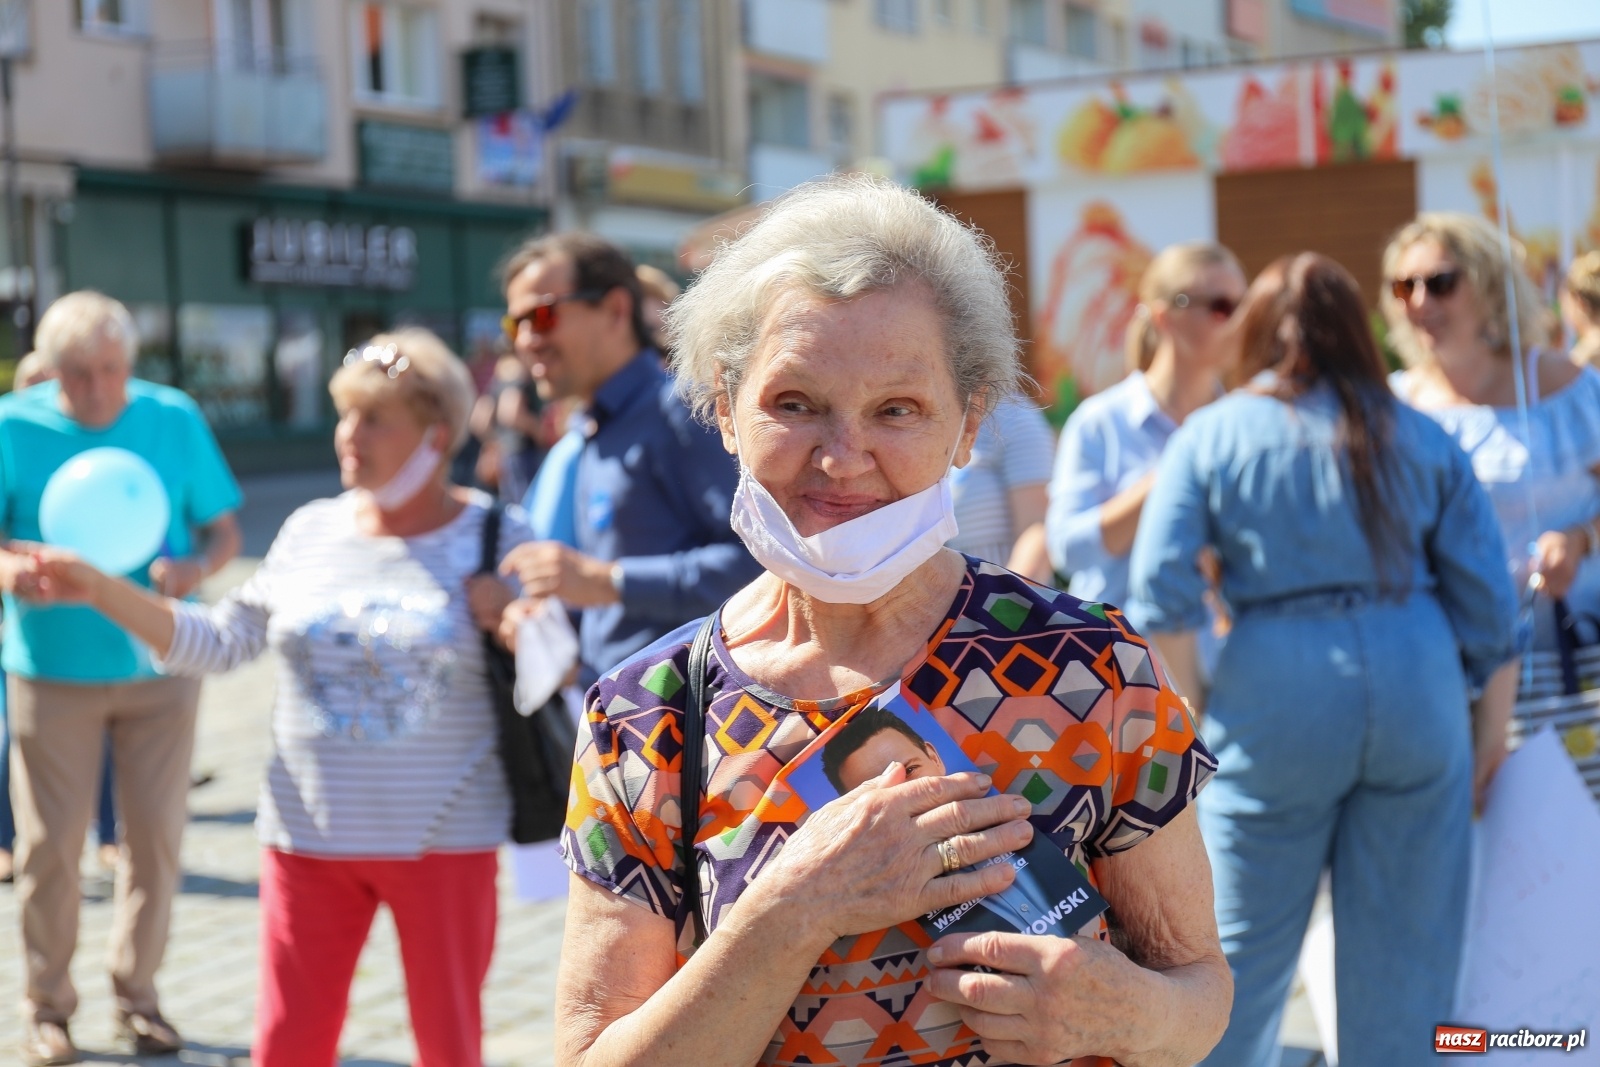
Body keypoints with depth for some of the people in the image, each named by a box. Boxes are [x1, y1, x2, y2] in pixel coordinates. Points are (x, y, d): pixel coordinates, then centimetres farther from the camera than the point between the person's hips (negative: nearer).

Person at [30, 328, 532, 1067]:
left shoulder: (496, 542, -4)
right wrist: (101, 591, -2)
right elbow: (217, 643, 6)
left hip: (444, 840, -2)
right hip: (309, 836, 2)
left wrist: (513, 621, -19)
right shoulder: (311, 533, 5)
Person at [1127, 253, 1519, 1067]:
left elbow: (1160, 598, -7)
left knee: (1247, 948, 9)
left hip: (1275, 695, -2)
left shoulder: (1208, 437, 3)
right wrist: (1493, 728, 13)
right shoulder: (1420, 438, 9)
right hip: (1418, 689, 2)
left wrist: (1191, 715, 4)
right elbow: (1486, 600, 6)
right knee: (1406, 944, 10)